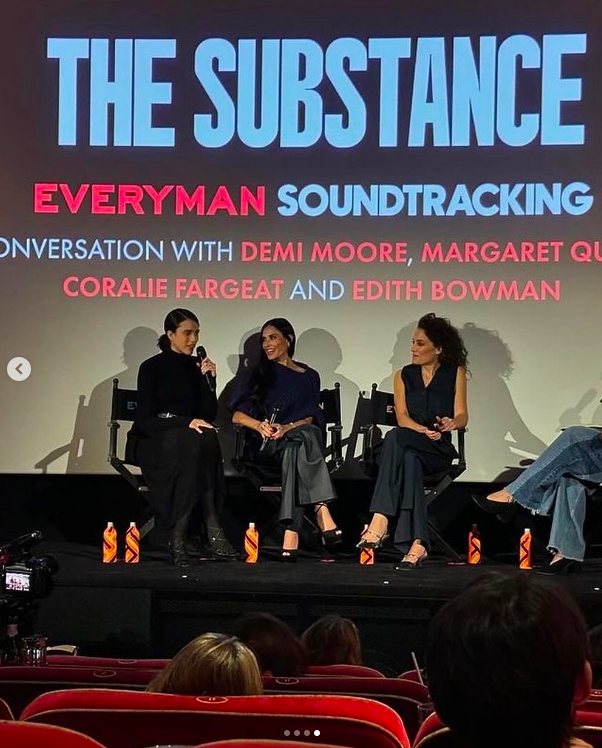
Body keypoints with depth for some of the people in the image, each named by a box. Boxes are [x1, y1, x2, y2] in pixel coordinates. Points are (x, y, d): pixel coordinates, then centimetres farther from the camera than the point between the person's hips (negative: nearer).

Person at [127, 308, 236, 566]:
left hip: (188, 440, 4)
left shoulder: (197, 366, 10)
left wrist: (208, 380, -9)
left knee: (207, 439, -33)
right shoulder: (152, 368, -3)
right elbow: (145, 419, -11)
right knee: (193, 442, -36)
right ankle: (210, 531, -41)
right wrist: (186, 422, -23)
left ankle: (181, 536, -38)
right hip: (152, 441, -4)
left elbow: (209, 414, 3)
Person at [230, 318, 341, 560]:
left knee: (294, 448, -39)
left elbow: (310, 418, 4)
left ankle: (291, 531, -51)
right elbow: (237, 415, 6)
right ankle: (321, 511, -51)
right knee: (305, 436, -35)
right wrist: (260, 425, -15)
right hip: (264, 445, -1)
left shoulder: (309, 377, 18)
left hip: (294, 438, 1)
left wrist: (287, 428, -17)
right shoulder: (259, 374, 18)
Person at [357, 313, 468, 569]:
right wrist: (424, 431, -18)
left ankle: (380, 520, -47)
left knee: (395, 438, -35)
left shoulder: (455, 373, 11)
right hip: (410, 447, 2)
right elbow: (402, 417, 3)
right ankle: (416, 543, -49)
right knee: (409, 460, -38)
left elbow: (462, 416, 2)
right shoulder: (403, 375, 17)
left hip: (439, 451, -2)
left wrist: (451, 423, -23)